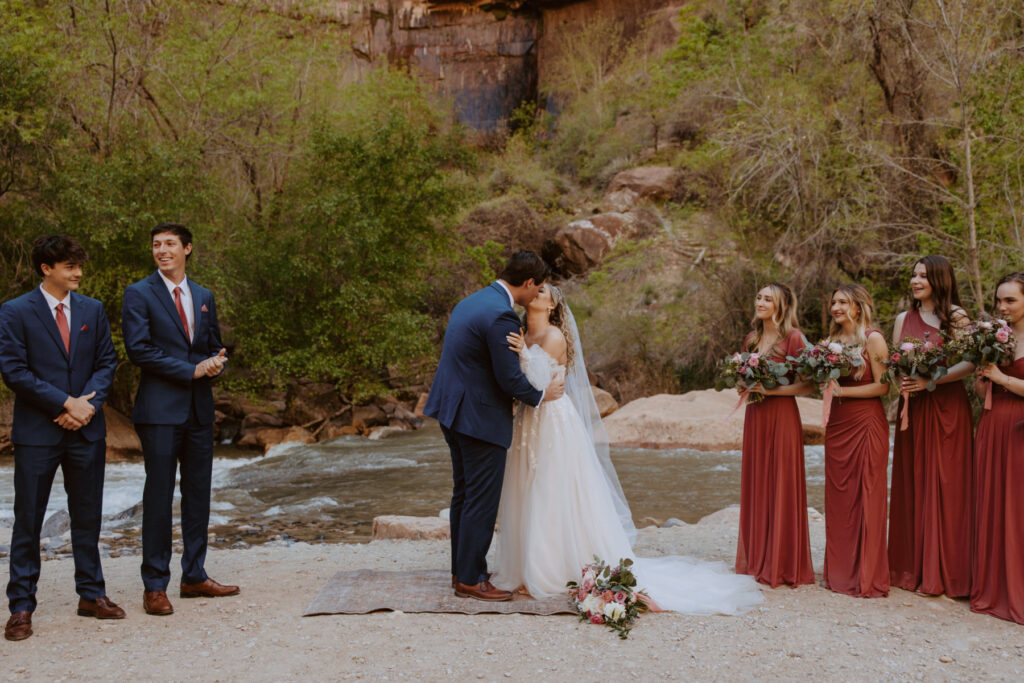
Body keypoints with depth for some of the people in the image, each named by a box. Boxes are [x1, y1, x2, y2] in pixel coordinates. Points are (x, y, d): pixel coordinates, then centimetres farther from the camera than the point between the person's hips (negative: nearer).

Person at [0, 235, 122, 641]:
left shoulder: (93, 310, 9)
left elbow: (107, 362, 8)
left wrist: (89, 403, -9)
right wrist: (66, 403, -14)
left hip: (86, 429, 4)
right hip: (37, 432, -4)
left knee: (88, 516, 11)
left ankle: (91, 594, 23)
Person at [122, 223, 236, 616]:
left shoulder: (204, 297, 15)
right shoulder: (138, 295, -2)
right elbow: (139, 348, -12)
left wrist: (216, 363, -5)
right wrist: (192, 370, -15)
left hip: (199, 408, 6)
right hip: (160, 410, -6)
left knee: (198, 493, 10)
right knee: (159, 495, -4)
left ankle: (194, 576, 21)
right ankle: (154, 587, 4)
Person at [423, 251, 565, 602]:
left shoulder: (470, 302, 10)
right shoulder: (502, 316, -21)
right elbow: (510, 378, -19)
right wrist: (541, 395, -2)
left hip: (454, 410, 10)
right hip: (481, 418, -10)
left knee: (463, 493, 17)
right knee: (482, 499, -1)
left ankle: (462, 569, 26)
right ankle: (470, 579, 7)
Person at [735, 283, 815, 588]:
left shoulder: (793, 338, -8)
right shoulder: (751, 339, 13)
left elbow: (808, 384, -11)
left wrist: (771, 389, -18)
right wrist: (745, 388, 3)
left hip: (781, 416, -7)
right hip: (754, 416, 7)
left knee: (782, 487, -3)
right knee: (755, 486, 9)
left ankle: (782, 565, 5)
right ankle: (757, 559, 18)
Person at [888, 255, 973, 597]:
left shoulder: (956, 317, -1)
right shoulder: (904, 319, 13)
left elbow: (970, 363, -10)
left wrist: (931, 380, -20)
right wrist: (902, 384, -8)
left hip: (948, 407, -4)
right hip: (913, 409, 4)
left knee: (946, 486, -3)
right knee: (912, 486, 5)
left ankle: (945, 572, 5)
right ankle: (912, 567, 13)